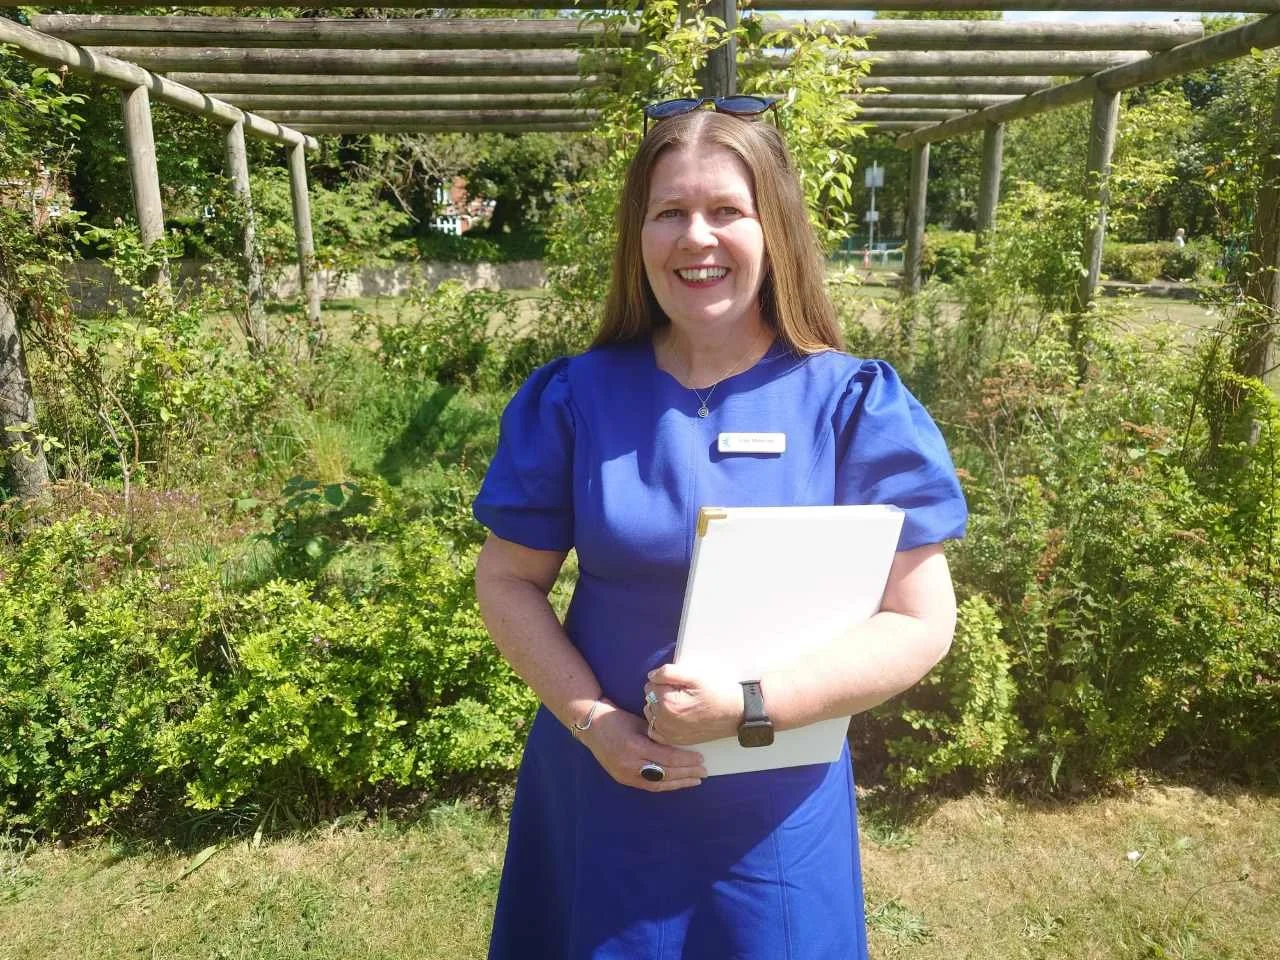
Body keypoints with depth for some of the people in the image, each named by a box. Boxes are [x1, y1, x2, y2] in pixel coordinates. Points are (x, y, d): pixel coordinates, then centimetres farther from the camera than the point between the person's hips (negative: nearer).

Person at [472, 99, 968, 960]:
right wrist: (591, 718, -14)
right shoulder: (574, 398, -6)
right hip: (599, 792, 2)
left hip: (774, 814, -1)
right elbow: (508, 581, 0)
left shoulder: (857, 407, -10)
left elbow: (921, 621, -10)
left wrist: (751, 705, -21)